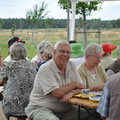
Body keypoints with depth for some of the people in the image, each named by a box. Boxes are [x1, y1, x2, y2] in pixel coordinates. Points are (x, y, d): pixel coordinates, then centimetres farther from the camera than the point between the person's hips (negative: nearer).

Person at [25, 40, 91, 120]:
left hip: (66, 110, 6)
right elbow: (58, 93, -22)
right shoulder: (45, 69, -13)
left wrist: (72, 92, -19)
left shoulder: (71, 66, 8)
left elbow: (81, 87, 5)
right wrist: (74, 84, -6)